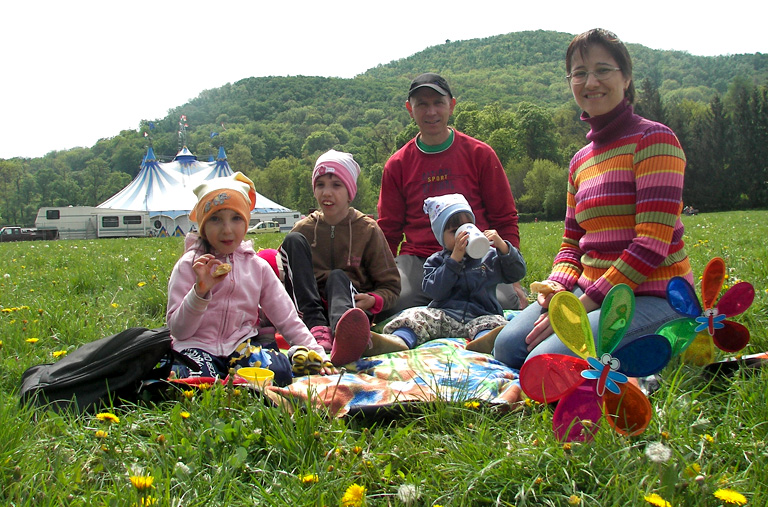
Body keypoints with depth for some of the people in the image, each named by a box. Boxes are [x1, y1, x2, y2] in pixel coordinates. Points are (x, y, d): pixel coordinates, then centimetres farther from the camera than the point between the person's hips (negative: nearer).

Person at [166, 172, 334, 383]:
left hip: (242, 345, 4)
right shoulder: (189, 265, -1)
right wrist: (200, 291, -22)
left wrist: (318, 355, -3)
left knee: (280, 372, -27)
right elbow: (178, 330, -7)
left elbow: (287, 319, 7)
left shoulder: (257, 266, 9)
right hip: (199, 346, -3)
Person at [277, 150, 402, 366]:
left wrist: (373, 300, -19)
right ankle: (318, 329, -34)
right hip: (310, 310, 2)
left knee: (337, 277, -32)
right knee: (293, 240, -15)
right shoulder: (304, 229, 10)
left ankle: (344, 331, -68)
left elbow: (391, 285, 3)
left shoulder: (368, 230, 4)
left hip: (352, 305, -2)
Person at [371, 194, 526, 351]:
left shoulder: (489, 256, 17)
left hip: (480, 317, 0)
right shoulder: (435, 261, 14)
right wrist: (455, 259, -8)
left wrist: (503, 247, -3)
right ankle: (398, 340, -55)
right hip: (444, 317, 1)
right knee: (417, 315, -26)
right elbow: (435, 291, -3)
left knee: (495, 322, -33)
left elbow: (517, 274, 12)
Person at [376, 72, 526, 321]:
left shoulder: (480, 154, 8)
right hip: (417, 260, 1)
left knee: (506, 302, -31)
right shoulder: (397, 165, 11)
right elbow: (388, 230, 17)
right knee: (393, 303, -31)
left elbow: (505, 220, 10)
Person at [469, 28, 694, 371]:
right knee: (508, 346, -18)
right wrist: (555, 290, -4)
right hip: (592, 291, 6)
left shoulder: (654, 140, -9)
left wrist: (583, 305, -19)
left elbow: (653, 245, -17)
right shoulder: (581, 161, 14)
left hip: (652, 298, -5)